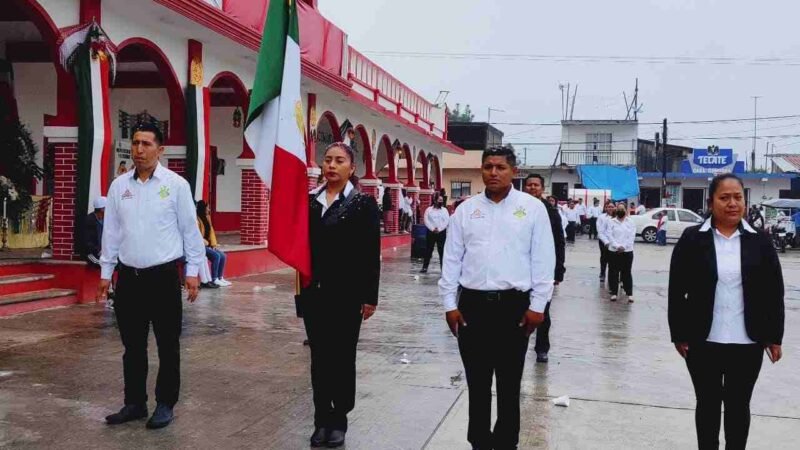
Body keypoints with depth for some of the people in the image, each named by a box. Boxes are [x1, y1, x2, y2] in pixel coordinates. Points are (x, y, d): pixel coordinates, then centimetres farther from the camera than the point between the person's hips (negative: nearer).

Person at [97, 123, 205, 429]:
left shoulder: (176, 184, -5)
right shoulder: (118, 186, 5)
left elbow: (190, 229, -3)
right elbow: (111, 232, 10)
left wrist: (193, 271, -4)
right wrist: (106, 272, 10)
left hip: (163, 276, -3)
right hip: (128, 276, 4)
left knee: (167, 345, 6)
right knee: (132, 345, 13)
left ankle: (165, 404, 20)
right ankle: (135, 403, 27)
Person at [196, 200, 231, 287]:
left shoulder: (207, 217, 11)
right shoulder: (197, 220, -15)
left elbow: (211, 231, 10)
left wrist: (214, 244, 0)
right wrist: (208, 243, -15)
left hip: (207, 245, 8)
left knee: (223, 256, -6)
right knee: (216, 256, -24)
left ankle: (220, 277, 2)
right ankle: (214, 279, -16)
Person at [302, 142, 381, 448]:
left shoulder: (363, 203, -4)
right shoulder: (309, 200, 7)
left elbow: (371, 253, -6)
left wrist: (370, 296, -9)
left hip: (346, 293, -3)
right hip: (314, 291, 4)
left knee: (342, 358, 8)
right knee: (319, 357, 10)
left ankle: (339, 420, 21)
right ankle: (322, 419, 22)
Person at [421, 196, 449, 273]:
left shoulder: (444, 210, 5)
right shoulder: (429, 210, 3)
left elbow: (447, 221, -3)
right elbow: (426, 220, -3)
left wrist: (439, 229, -12)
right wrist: (432, 229, -13)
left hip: (441, 232, 1)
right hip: (431, 232, 0)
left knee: (442, 250, 1)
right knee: (429, 250, 2)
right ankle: (425, 267, 6)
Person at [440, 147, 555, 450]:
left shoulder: (533, 208, 1)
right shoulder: (466, 210, 7)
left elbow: (543, 260, -1)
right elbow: (452, 259, 6)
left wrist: (537, 305, -4)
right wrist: (450, 304, 2)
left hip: (514, 304, -2)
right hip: (472, 303, 2)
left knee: (509, 383, 9)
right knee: (477, 382, 11)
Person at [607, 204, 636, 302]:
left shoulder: (630, 222, 5)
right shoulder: (611, 222, 2)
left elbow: (632, 236, -1)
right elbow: (609, 235, -6)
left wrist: (624, 246, -12)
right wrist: (617, 246, -16)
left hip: (627, 251, 0)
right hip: (614, 250, 0)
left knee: (627, 272, 3)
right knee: (614, 272, 4)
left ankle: (629, 293, 7)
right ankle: (614, 292, 12)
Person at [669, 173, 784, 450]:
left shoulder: (760, 242, 1)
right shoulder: (692, 240, -4)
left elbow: (774, 293, 4)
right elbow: (677, 292, -3)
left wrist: (774, 337, 2)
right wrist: (678, 334, -5)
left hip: (747, 344, 1)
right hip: (704, 343, -1)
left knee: (738, 406, 13)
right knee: (708, 404, 13)